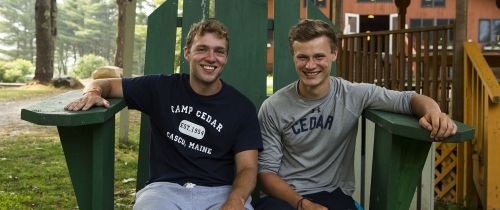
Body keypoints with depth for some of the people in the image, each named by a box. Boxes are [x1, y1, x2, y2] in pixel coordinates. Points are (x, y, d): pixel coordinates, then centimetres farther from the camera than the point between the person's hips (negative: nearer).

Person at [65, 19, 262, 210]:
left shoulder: (242, 107, 4)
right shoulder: (162, 88, 5)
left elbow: (247, 168, 0)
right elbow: (105, 84, 14)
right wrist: (93, 93, -11)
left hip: (219, 191, 1)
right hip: (165, 187, 0)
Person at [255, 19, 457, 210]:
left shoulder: (354, 95, -4)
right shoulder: (273, 108, -6)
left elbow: (409, 99, -2)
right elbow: (266, 170, -5)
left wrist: (433, 113, -26)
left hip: (332, 193, 1)